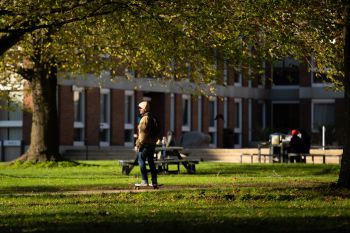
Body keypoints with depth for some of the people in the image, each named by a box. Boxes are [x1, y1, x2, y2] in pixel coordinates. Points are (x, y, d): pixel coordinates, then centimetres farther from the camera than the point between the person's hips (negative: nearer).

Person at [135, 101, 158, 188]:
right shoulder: (152, 118, 15)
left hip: (145, 144, -9)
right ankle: (154, 182, 10)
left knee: (141, 161, -3)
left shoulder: (145, 119, -14)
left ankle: (144, 181, -7)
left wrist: (138, 144, -16)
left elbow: (142, 133, -18)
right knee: (151, 162, 11)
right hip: (152, 144, 9)